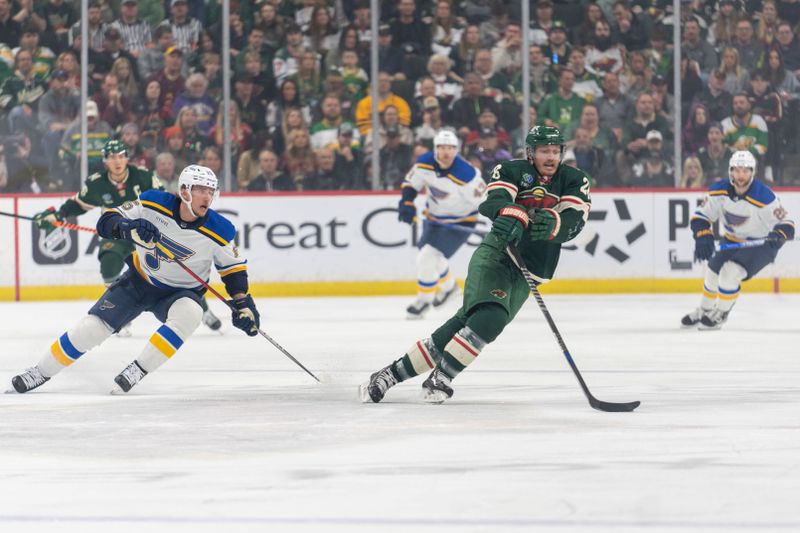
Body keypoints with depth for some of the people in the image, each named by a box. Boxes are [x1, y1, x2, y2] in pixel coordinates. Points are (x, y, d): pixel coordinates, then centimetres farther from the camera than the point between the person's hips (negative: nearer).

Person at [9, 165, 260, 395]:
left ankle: (138, 370, -24)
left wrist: (243, 303, -15)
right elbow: (106, 221, -17)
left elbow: (234, 268, -3)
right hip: (139, 281, 0)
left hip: (180, 292, 0)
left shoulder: (218, 231, -19)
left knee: (189, 314, -34)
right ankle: (41, 372, 12)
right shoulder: (155, 204, -20)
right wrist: (128, 229, -38)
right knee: (92, 327, -7)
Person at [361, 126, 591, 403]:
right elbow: (496, 200, -23)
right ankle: (439, 378, -18)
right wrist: (512, 214, -46)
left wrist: (552, 223, -36)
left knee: (465, 324, -9)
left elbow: (574, 221, -13)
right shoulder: (511, 171, -3)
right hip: (494, 256, -3)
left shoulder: (574, 181, 4)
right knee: (490, 317, -27)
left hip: (526, 276, 3)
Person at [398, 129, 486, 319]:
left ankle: (425, 299, 4)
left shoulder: (466, 174, -31)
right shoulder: (424, 163, -15)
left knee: (428, 256, -17)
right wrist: (406, 203, -13)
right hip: (434, 216, 7)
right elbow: (410, 183, 1)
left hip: (461, 222, -7)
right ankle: (448, 286, 51)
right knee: (429, 256, 22)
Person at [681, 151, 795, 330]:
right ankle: (704, 311, 38)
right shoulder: (719, 191, -17)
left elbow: (786, 223, -23)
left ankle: (720, 314, -1)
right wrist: (703, 237, -30)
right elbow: (700, 216, -11)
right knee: (713, 273, 9)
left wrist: (779, 235, -46)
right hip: (732, 241, 6)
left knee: (730, 272, -22)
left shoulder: (764, 197, -30)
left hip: (761, 245, -6)